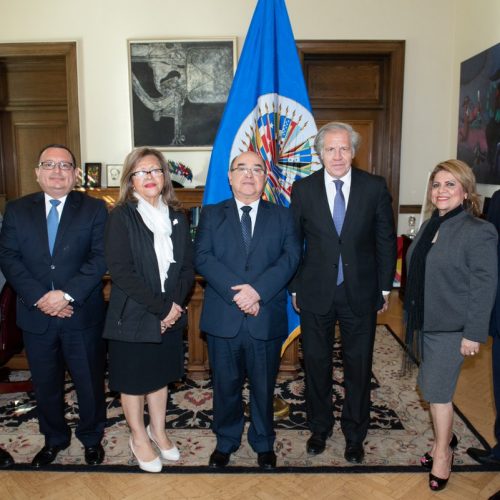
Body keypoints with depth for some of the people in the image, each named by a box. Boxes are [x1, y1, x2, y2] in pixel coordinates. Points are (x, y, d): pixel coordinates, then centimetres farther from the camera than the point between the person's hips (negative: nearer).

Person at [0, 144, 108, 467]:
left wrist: (67, 294, -19)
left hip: (83, 315, -2)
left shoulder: (94, 209, -2)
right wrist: (39, 297, -15)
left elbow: (100, 257, -10)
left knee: (90, 382, 11)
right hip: (36, 316, 2)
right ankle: (55, 438, 40)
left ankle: (92, 437, 35)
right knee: (46, 385, 17)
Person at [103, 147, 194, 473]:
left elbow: (187, 266, 4)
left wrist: (175, 304, -11)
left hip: (170, 314, 4)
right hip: (132, 315, -4)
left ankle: (158, 431, 38)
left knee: (160, 374, 18)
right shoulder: (122, 217, -10)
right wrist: (160, 307, -19)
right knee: (133, 380, 12)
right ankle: (139, 437, 33)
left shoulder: (177, 217, 4)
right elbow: (120, 271, -17)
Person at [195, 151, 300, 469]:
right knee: (226, 386, 14)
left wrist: (258, 290, -21)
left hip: (267, 319, 0)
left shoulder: (282, 216, 7)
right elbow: (203, 258, -6)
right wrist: (237, 292, -19)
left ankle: (263, 443, 36)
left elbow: (291, 257, -6)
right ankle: (226, 441, 36)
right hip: (223, 319, 0)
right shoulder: (212, 214, 7)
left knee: (264, 386, 14)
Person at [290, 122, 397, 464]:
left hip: (360, 294, 0)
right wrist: (295, 287, 2)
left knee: (359, 367, 12)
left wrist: (385, 286, 2)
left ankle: (355, 435, 32)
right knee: (316, 364, 13)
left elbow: (386, 239, 3)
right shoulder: (303, 189, -2)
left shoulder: (375, 187, -3)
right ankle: (320, 429, 35)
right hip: (316, 294, 0)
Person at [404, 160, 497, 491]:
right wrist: (413, 320, 15)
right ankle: (445, 438, 38)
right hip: (424, 322, 7)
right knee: (436, 387, 17)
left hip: (450, 328, -7)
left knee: (436, 389, 2)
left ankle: (442, 452, 25)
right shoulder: (430, 227, 8)